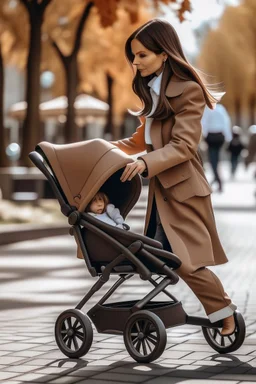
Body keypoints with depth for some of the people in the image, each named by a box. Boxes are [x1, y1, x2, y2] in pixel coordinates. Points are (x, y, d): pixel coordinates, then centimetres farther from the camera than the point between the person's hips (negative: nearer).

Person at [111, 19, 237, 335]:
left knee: (184, 259, -10)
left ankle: (225, 315, 6)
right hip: (160, 187, 9)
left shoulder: (187, 90, -13)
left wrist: (145, 163, -34)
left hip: (182, 187, -9)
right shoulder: (152, 90, 15)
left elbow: (183, 146, -21)